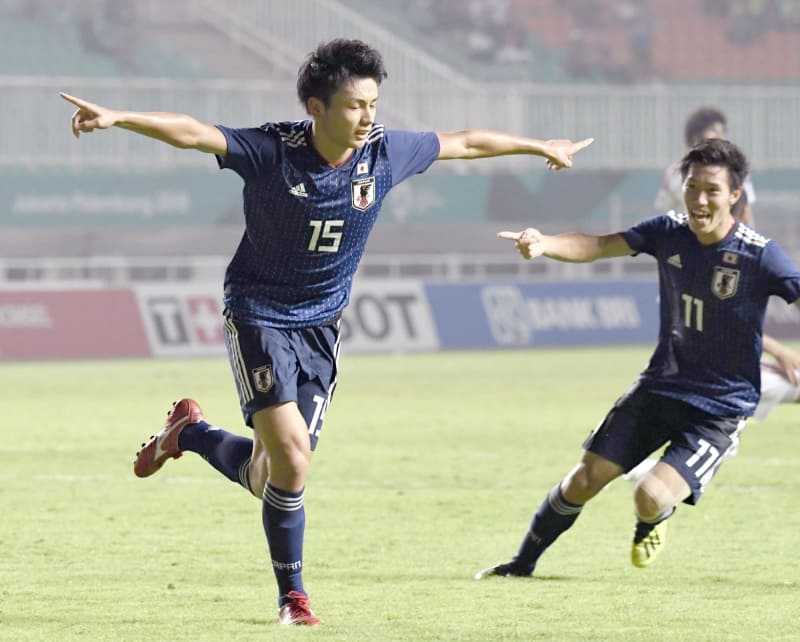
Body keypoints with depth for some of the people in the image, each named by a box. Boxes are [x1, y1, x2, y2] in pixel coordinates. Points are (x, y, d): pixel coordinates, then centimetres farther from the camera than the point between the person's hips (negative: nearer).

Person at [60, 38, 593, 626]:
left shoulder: (385, 152, -8)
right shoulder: (273, 151, -20)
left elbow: (465, 142, 8)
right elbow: (193, 133, -32)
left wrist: (540, 147, 20)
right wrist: (117, 119, -47)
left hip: (321, 325, 5)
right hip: (258, 315, -5)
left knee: (267, 478, 2)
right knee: (292, 460, -17)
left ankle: (189, 432, 33)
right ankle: (293, 596, 4)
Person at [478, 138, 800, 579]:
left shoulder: (760, 257, -19)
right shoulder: (669, 232, -6)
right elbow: (596, 246, -11)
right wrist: (545, 244, -31)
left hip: (720, 410, -4)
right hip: (659, 387, 4)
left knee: (651, 500, -21)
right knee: (584, 480, 2)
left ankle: (653, 521, 17)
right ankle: (522, 565, 24)